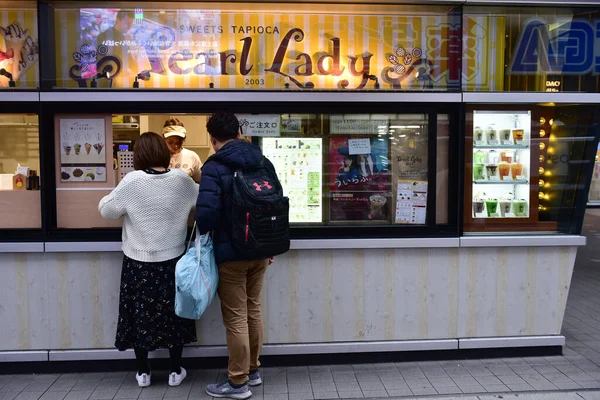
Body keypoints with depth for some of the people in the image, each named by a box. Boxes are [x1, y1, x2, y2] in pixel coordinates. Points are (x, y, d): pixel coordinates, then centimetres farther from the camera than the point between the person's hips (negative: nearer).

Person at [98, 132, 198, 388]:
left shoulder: (132, 181, -12)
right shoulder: (181, 180, -6)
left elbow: (107, 211, -5)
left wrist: (127, 208, 14)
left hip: (139, 262, -1)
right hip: (172, 260, 2)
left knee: (141, 313, 12)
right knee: (172, 313, 13)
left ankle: (143, 372, 23)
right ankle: (175, 371, 22)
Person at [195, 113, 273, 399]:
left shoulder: (214, 167, -13)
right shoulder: (263, 162, 6)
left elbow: (207, 211, -23)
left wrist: (203, 235, -1)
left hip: (230, 252, -6)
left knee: (235, 318, 3)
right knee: (253, 311, 18)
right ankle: (253, 371, 31)